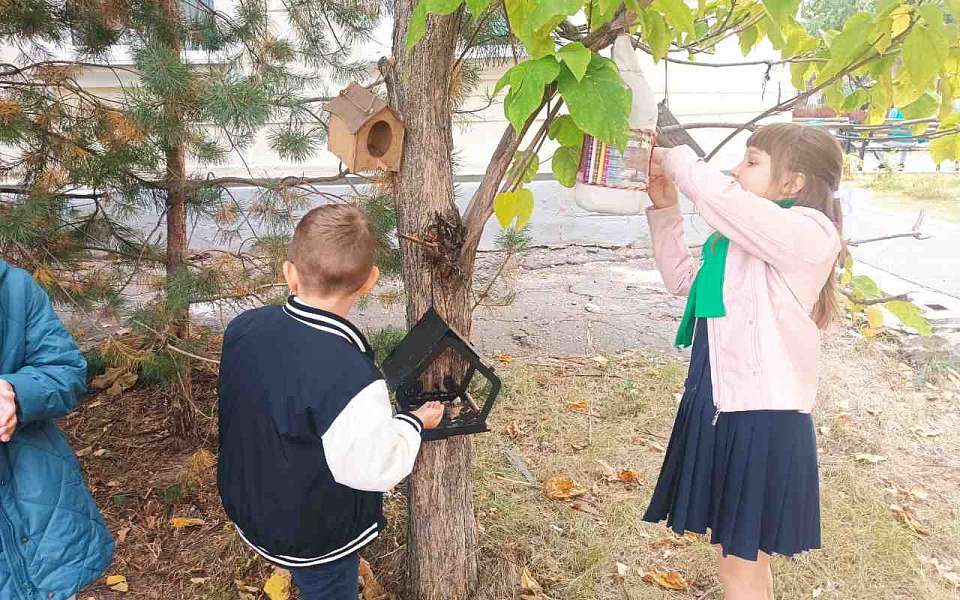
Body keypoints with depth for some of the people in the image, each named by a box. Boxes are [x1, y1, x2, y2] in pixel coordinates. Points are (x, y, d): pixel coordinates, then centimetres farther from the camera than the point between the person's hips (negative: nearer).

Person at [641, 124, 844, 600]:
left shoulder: (808, 233, -17)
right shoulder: (749, 244, 13)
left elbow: (720, 195, -31)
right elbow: (682, 277, 20)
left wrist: (675, 160, -11)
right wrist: (664, 208, 12)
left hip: (760, 421, -9)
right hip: (723, 408, 9)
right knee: (740, 555, 23)